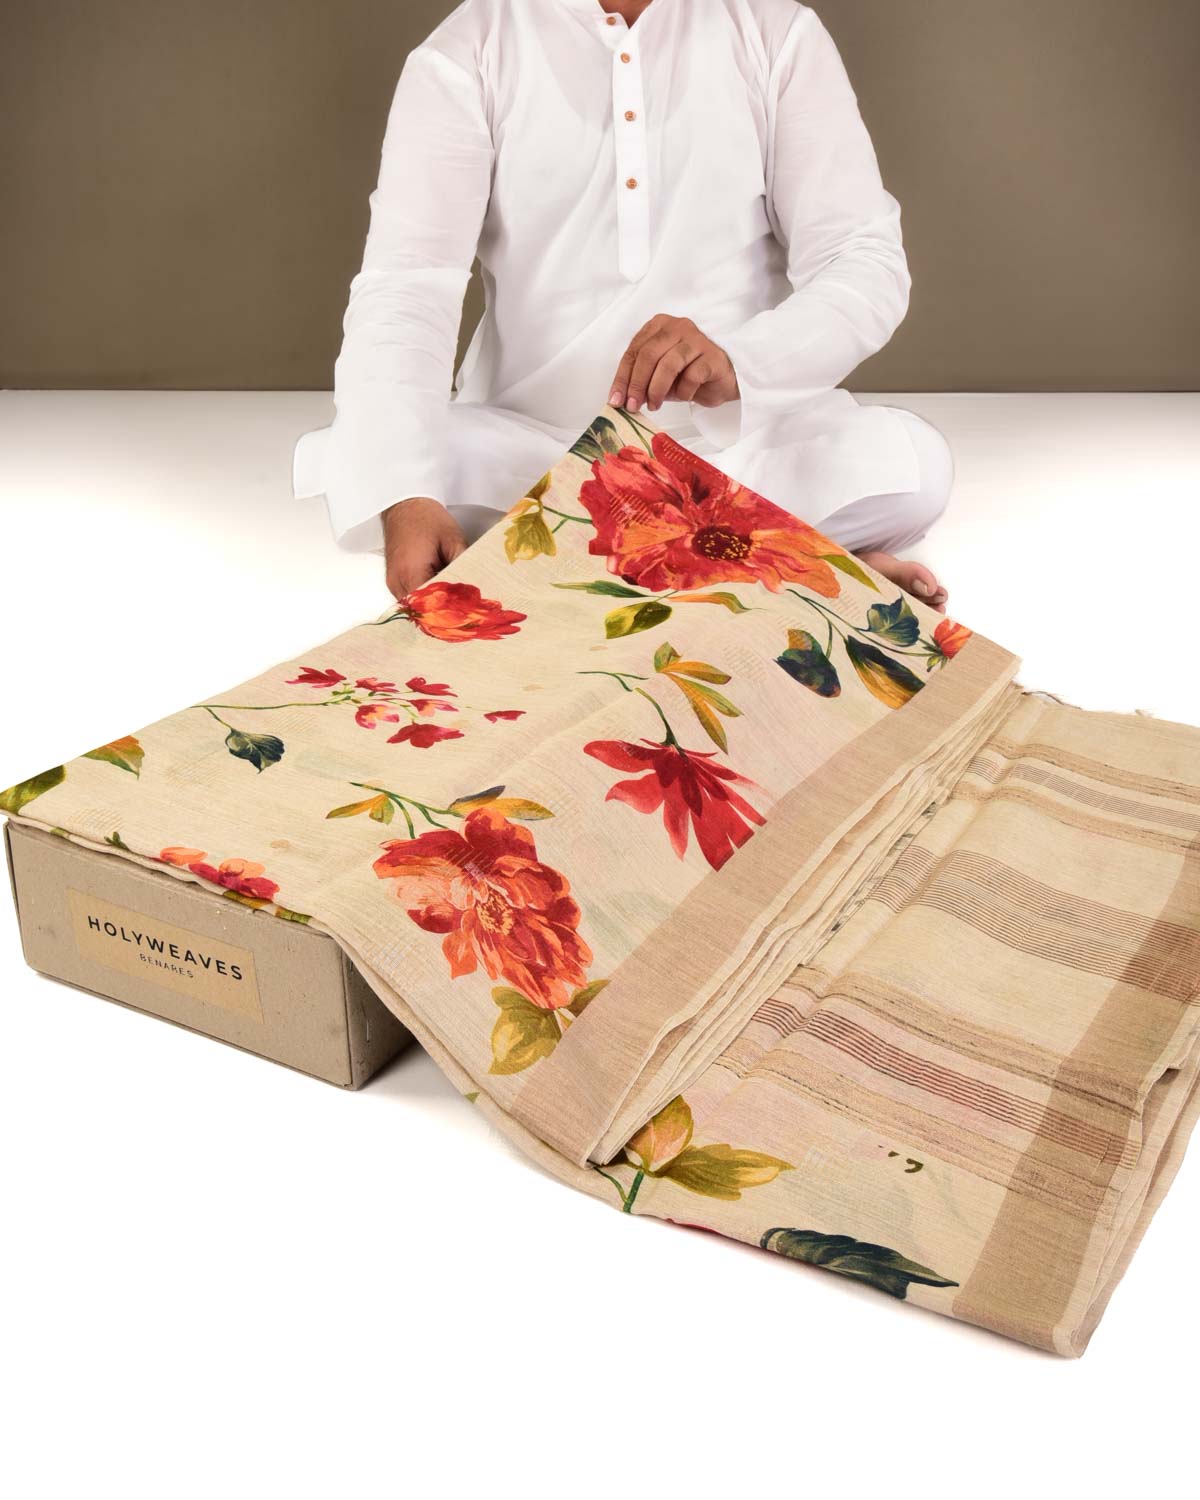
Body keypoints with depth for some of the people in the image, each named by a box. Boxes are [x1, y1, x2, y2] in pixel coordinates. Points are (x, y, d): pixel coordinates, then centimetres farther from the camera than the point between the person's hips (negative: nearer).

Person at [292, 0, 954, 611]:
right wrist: (406, 499, -34)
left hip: (738, 438, -1)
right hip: (527, 443, 1)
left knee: (912, 461, -28)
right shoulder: (463, 54, -3)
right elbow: (404, 287, -16)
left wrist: (735, 363, -30)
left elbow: (866, 260, -8)